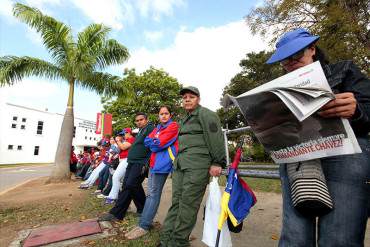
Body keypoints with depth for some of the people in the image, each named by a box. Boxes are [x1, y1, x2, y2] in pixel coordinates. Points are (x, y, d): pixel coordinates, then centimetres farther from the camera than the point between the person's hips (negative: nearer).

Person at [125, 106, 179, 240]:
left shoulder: (173, 126, -4)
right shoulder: (157, 128, 20)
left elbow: (160, 143, -13)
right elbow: (147, 141, 10)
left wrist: (152, 142, 4)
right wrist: (155, 140, -7)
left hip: (163, 162, -8)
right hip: (153, 162, 8)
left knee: (153, 194, -5)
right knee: (151, 193, 12)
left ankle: (144, 225, 2)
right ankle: (146, 222, 22)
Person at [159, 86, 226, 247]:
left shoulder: (206, 114, 0)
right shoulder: (185, 119, 25)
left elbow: (216, 139, -9)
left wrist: (217, 163, -14)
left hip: (197, 164, -8)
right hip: (181, 164, 8)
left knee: (188, 203, -4)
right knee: (176, 201, 8)